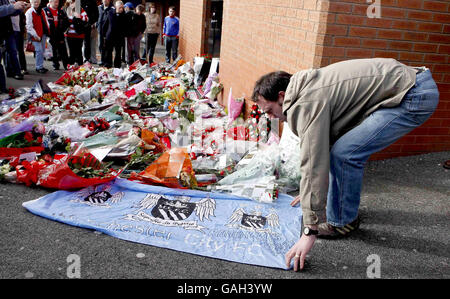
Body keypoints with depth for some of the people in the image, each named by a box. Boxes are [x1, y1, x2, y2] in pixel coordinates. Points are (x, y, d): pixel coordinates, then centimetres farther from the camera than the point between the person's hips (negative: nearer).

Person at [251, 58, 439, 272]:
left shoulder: (308, 102, -20)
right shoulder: (307, 88, 12)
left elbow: (313, 164, -25)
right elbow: (318, 147, 24)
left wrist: (310, 231, -23)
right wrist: (311, 192, 34)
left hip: (415, 96, -11)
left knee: (345, 152, -18)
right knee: (341, 146, 14)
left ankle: (343, 221, 2)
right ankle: (345, 204, 27)